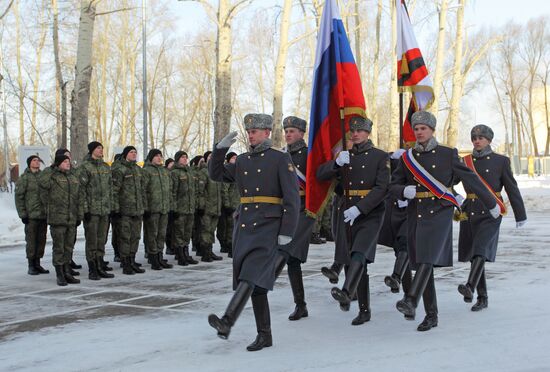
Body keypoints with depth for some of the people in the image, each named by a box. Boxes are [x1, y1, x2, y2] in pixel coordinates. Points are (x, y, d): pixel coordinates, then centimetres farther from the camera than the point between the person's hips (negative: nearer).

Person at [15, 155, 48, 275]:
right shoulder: (24, 178, -2)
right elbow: (19, 197, -4)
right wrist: (23, 214, -10)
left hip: (44, 214, 5)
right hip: (31, 215, -5)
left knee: (41, 240, 8)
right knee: (31, 241, -2)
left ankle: (37, 264, 17)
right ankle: (31, 266, 6)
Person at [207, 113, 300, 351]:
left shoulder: (281, 159, -2)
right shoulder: (242, 160, 16)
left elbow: (292, 198, -7)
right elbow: (216, 175, 19)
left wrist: (287, 232, -13)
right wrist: (221, 149, 5)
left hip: (268, 227, -6)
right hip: (243, 226, 6)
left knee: (251, 274, -22)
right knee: (256, 282, 7)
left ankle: (227, 322, -34)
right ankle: (264, 335, 14)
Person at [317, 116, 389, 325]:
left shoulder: (380, 157, 0)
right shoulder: (344, 157, 13)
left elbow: (382, 188, -11)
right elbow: (320, 176, 3)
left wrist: (359, 208, -20)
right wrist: (336, 163, -16)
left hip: (371, 214, -5)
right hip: (348, 214, 5)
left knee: (359, 254, -27)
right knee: (357, 261, 8)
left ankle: (346, 293, -44)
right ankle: (364, 310, 15)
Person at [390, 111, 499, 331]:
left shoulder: (448, 154, 2)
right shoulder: (407, 158, 10)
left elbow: (470, 179, 7)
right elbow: (393, 186, 11)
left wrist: (491, 204, 13)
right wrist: (404, 191, -12)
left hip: (439, 212, -3)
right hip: (416, 214, 4)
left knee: (427, 258, -21)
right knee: (420, 262, 4)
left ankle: (410, 301, -33)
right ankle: (431, 315, 12)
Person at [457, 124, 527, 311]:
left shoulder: (501, 161, 1)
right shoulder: (466, 161, 9)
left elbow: (512, 189, 2)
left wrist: (520, 215, 4)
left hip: (491, 213, -4)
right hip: (469, 212, 4)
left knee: (480, 249, -24)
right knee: (473, 254, 6)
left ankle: (470, 288, -39)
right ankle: (482, 298, 17)